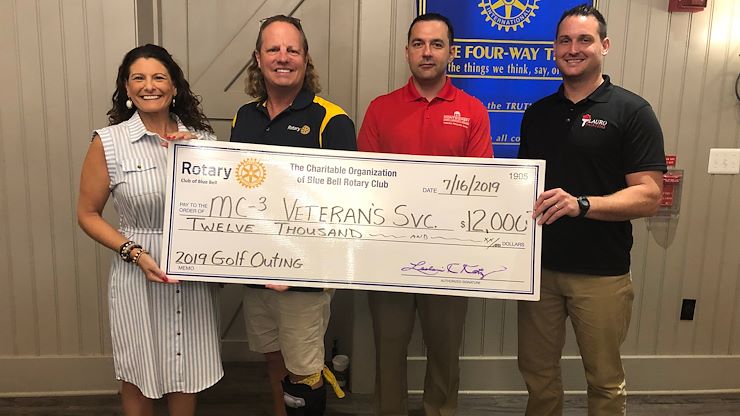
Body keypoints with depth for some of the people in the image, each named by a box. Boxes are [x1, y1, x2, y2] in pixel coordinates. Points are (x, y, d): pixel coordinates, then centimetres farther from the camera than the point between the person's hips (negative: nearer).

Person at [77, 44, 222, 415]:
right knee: (138, 374, 16)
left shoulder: (200, 136, 1)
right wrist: (134, 253, -14)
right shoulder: (108, 142, -6)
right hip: (138, 272, -2)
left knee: (187, 369, 17)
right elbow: (88, 214, -1)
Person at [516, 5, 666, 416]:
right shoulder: (537, 113, 9)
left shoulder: (631, 111, -6)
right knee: (536, 371, 16)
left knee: (604, 379, 13)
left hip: (601, 273, -4)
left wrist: (581, 204, -28)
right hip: (538, 265, 4)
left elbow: (648, 196, -13)